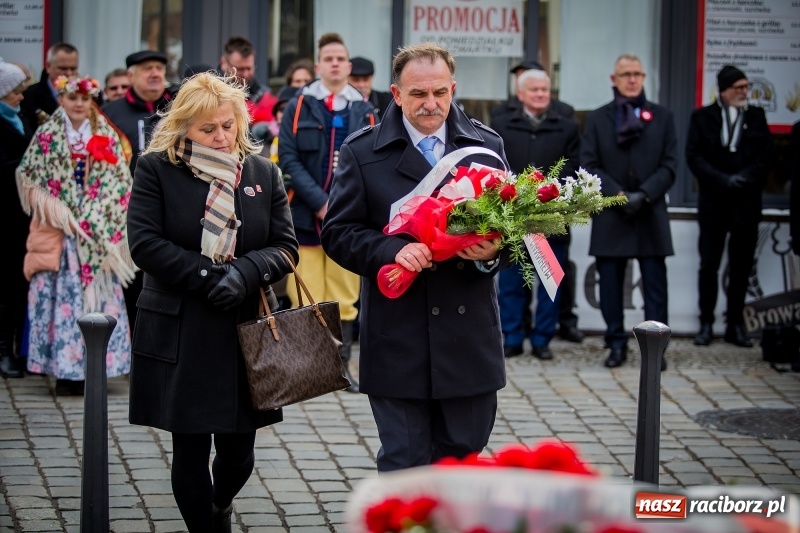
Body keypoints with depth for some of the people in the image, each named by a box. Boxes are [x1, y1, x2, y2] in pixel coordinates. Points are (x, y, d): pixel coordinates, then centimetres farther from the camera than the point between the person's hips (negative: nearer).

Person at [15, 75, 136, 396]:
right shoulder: (46, 135, 4)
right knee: (61, 294, -5)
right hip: (57, 231, -2)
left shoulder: (107, 137, 9)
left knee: (98, 293, -2)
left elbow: (119, 181, 5)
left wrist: (97, 219, -6)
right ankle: (65, 369, -2)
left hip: (97, 233, 2)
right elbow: (28, 178, 2)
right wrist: (57, 212, -9)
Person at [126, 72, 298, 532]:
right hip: (180, 335, -2)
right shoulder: (157, 169, 0)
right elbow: (145, 244, -9)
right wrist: (207, 276, -17)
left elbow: (286, 247, 4)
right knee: (190, 451, 1)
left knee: (238, 451, 8)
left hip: (246, 331, 2)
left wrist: (246, 272, -16)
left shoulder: (264, 173, 8)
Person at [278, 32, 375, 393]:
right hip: (306, 214, -2)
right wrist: (319, 202, -13)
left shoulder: (364, 112, 8)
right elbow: (288, 159, -4)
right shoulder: (299, 106, 3)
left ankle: (341, 364, 13)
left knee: (345, 296, 6)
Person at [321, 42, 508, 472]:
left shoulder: (487, 145, 7)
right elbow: (338, 232, -2)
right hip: (397, 337, -2)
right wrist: (392, 250, -20)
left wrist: (494, 251, -14)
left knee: (464, 457, 11)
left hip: (469, 336, 2)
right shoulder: (363, 152, 0)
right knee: (404, 464, 3)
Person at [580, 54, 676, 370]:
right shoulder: (597, 119, 9)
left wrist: (643, 194, -12)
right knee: (610, 285, 3)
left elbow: (669, 165, 2)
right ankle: (617, 344, 11)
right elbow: (589, 166, 1)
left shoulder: (662, 117, 8)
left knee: (655, 287, -2)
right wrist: (617, 195, -12)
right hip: (611, 216, 1)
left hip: (651, 215, -1)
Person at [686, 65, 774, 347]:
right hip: (714, 203, -1)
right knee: (709, 266, 1)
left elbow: (766, 155, 2)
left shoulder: (756, 116, 9)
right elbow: (694, 157, -4)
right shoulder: (703, 117, 4)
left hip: (747, 204, 1)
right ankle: (706, 323, 7)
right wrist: (723, 180, -14)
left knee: (741, 267, 4)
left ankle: (735, 325, 9)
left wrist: (744, 178, -14)